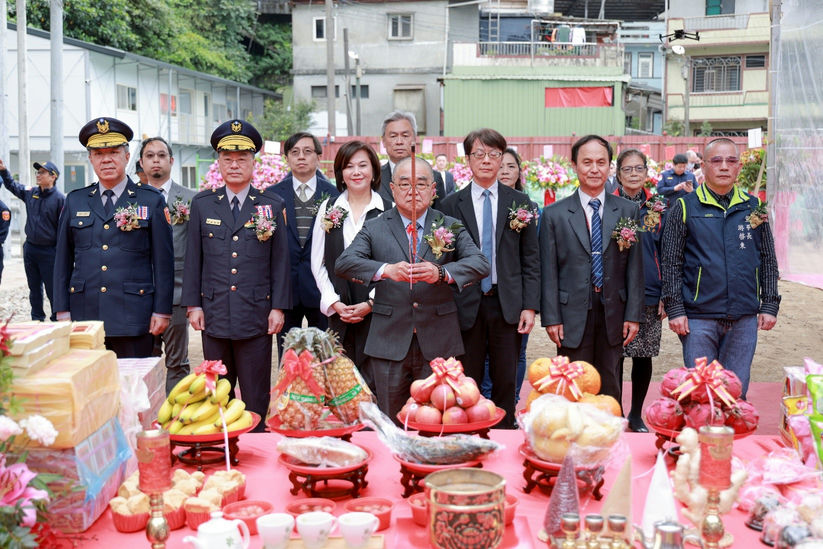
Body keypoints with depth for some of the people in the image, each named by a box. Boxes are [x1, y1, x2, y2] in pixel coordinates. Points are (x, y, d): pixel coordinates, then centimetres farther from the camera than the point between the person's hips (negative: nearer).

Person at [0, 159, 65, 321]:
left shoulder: (60, 198, -11)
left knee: (52, 289, -1)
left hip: (49, 251, -6)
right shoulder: (30, 193, 6)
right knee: (34, 288, 15)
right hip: (30, 249, 6)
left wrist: (60, 252, -14)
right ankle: (37, 319, 25)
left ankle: (57, 321, 10)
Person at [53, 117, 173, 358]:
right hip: (85, 317, 2)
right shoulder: (74, 201, 11)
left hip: (133, 319, -2)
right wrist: (62, 310, 7)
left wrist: (162, 311, -4)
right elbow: (63, 260, 13)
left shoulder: (152, 201, 4)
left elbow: (163, 260, 1)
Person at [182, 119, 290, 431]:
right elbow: (193, 258, 9)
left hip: (257, 316, -1)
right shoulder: (202, 204, 8)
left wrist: (278, 307, -2)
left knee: (256, 398, 3)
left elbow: (280, 261, 4)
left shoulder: (273, 206, 5)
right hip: (214, 315, 1)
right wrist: (193, 304, 3)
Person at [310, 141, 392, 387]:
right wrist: (334, 303, -2)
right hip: (339, 312, 2)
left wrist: (370, 304, -9)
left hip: (376, 310, -2)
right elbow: (318, 263, 8)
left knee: (374, 382, -5)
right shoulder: (328, 208, 8)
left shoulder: (389, 210, 0)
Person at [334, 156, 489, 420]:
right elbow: (343, 263, -9)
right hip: (389, 344, 0)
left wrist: (440, 272, -29)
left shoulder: (451, 227, 7)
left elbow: (480, 264, -9)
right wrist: (386, 269, -28)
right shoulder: (374, 228, 6)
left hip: (438, 346, 0)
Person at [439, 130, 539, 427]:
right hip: (467, 305, -1)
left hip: (507, 305, 1)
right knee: (467, 381, 5)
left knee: (506, 380, 6)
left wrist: (530, 306, -2)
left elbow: (530, 259, 6)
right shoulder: (451, 205, 4)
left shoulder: (520, 202, 6)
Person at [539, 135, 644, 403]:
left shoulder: (628, 211, 7)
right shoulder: (554, 214, 2)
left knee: (610, 390, 9)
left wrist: (634, 315, 0)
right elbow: (548, 271, 0)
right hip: (573, 315, -1)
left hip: (613, 315, 2)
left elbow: (635, 268, 5)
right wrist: (551, 318, -5)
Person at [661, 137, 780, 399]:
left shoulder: (754, 207, 10)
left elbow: (768, 260, 13)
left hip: (745, 318, 3)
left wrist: (770, 304, 5)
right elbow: (671, 262, 0)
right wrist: (674, 308, -7)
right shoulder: (685, 208, 2)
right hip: (699, 317, -2)